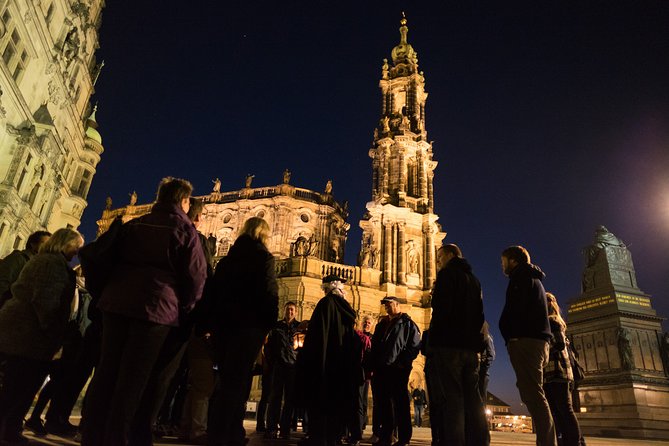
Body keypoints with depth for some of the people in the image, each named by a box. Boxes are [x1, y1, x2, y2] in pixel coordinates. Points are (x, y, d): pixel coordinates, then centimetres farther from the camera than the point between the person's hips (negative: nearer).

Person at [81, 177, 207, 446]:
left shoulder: (133, 225, 15)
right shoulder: (185, 229, -2)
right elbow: (196, 277, -5)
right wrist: (183, 309, 8)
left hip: (116, 303, 6)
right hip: (155, 308, -5)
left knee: (106, 372, 12)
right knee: (133, 379, 1)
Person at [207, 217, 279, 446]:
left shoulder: (228, 257, 15)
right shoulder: (263, 257, -4)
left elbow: (215, 289, 13)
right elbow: (269, 294, -13)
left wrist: (213, 322, 16)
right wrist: (269, 323, -6)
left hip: (223, 322, 7)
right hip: (248, 324, -7)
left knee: (227, 381, 15)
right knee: (236, 382, -2)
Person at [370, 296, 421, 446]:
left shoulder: (407, 323, 1)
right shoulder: (382, 324, 21)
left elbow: (414, 346, -8)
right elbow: (374, 345, 22)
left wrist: (401, 362, -16)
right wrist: (374, 363, 7)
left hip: (398, 370, -6)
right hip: (381, 369, 7)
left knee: (400, 403, 0)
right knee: (384, 404, 11)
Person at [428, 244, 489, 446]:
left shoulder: (447, 274, -2)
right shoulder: (474, 279, 22)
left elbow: (441, 309, -14)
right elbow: (479, 314, 21)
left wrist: (433, 338, -9)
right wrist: (475, 338, 18)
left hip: (449, 344, -7)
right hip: (471, 346, 7)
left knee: (452, 397, -9)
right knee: (472, 396, 7)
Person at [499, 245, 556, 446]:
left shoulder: (521, 276, -1)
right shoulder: (533, 278, 27)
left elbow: (514, 309, -13)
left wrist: (508, 335, -7)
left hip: (525, 340, -10)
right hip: (537, 339, 10)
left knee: (533, 394, -13)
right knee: (534, 394, 10)